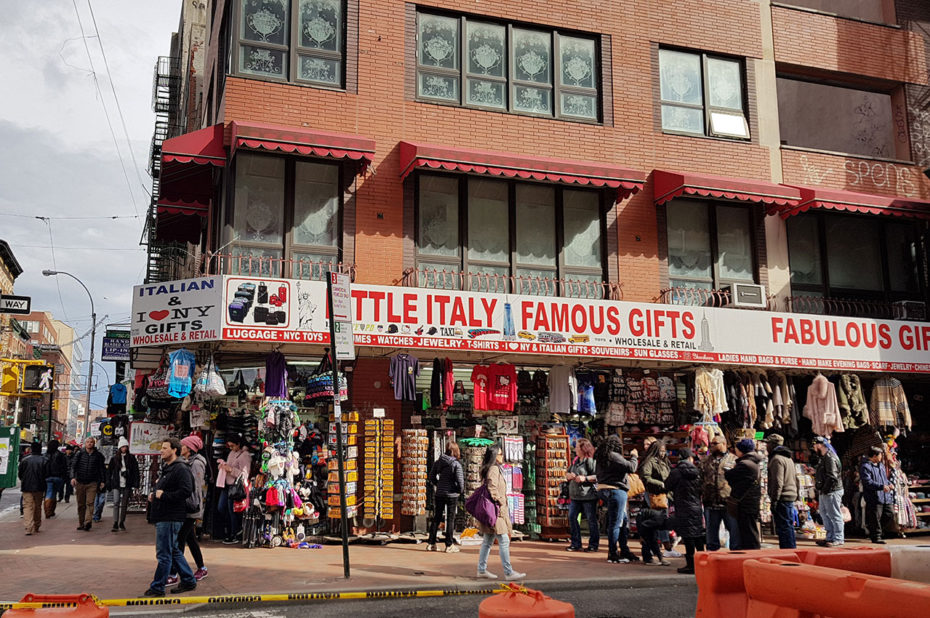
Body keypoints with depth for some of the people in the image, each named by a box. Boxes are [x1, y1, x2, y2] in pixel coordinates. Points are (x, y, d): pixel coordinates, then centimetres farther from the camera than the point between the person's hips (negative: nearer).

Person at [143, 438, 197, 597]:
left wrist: (163, 495, -20)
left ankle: (157, 588, 3)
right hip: (162, 517, 11)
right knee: (174, 551, 17)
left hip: (170, 518, -11)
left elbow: (186, 491, -26)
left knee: (164, 554, -4)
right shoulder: (167, 468, 19)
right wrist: (154, 494, 11)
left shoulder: (181, 469, -14)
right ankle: (188, 581, 25)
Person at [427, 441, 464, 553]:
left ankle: (431, 543, 16)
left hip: (439, 493, 5)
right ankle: (449, 545, 9)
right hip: (452, 494, -4)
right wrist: (461, 490, 2)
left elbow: (432, 477, 8)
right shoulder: (456, 464, -14)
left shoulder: (438, 462, 1)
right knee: (450, 519, 5)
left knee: (436, 518, 13)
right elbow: (460, 481, -16)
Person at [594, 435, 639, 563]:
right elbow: (631, 467, -19)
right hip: (615, 490, -10)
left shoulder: (600, 456, 13)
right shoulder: (613, 456, -16)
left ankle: (625, 552, 21)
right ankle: (612, 555, 4)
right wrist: (634, 456, 0)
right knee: (615, 523, -2)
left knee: (624, 520, 16)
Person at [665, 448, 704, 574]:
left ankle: (691, 564, -2)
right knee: (698, 535, 13)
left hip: (683, 509, -5)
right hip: (697, 508, 5)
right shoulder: (696, 472, 3)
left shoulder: (676, 473, -10)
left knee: (688, 537, -3)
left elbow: (667, 487, -1)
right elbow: (701, 491, 10)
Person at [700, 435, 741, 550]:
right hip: (710, 503, 4)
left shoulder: (733, 460, 2)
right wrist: (700, 495, 8)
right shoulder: (706, 461, 15)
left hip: (728, 502, -4)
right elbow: (701, 479, 16)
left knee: (734, 530, 0)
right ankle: (712, 550, 21)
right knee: (711, 529, 11)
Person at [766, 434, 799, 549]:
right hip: (791, 497, 10)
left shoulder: (777, 459, -14)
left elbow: (778, 482, -19)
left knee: (784, 528, -8)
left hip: (782, 498, -10)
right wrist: (797, 493, 22)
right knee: (789, 527, 15)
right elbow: (796, 478, 22)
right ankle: (791, 549, 20)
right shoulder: (788, 458, 19)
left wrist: (774, 500, -18)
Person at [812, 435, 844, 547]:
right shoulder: (824, 457, 17)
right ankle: (830, 537, 23)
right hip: (824, 492, 11)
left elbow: (832, 477, -21)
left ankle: (838, 539, 2)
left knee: (835, 515, -4)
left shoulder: (830, 457, -16)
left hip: (832, 492, -11)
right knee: (824, 513, 15)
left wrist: (824, 490, -18)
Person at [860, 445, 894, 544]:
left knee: (890, 514, 11)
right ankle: (876, 537, 9)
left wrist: (888, 484, 9)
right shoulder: (865, 467, -13)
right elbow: (868, 482, -21)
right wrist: (881, 486, -27)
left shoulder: (880, 465, 18)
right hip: (874, 498, -9)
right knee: (875, 519, -3)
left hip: (886, 497, 9)